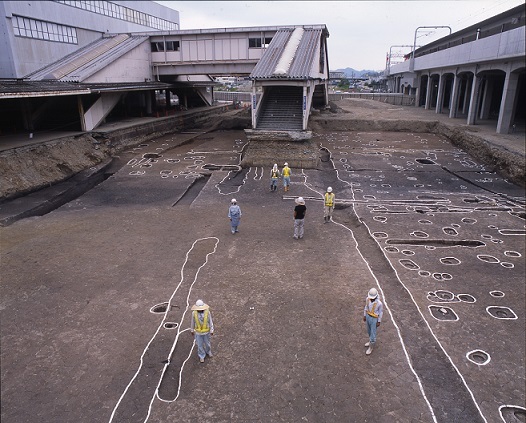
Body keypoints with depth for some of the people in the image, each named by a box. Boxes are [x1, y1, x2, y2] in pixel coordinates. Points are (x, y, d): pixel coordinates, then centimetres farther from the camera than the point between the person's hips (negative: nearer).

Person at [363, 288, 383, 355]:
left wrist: (379, 322, -8)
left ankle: (371, 347, 33)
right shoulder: (367, 299, -17)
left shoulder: (379, 303, -32)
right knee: (369, 331, 27)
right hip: (368, 317, 5)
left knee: (373, 334, 10)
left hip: (374, 319, -5)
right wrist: (364, 315, 10)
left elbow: (380, 312, -15)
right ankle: (371, 341, 54)